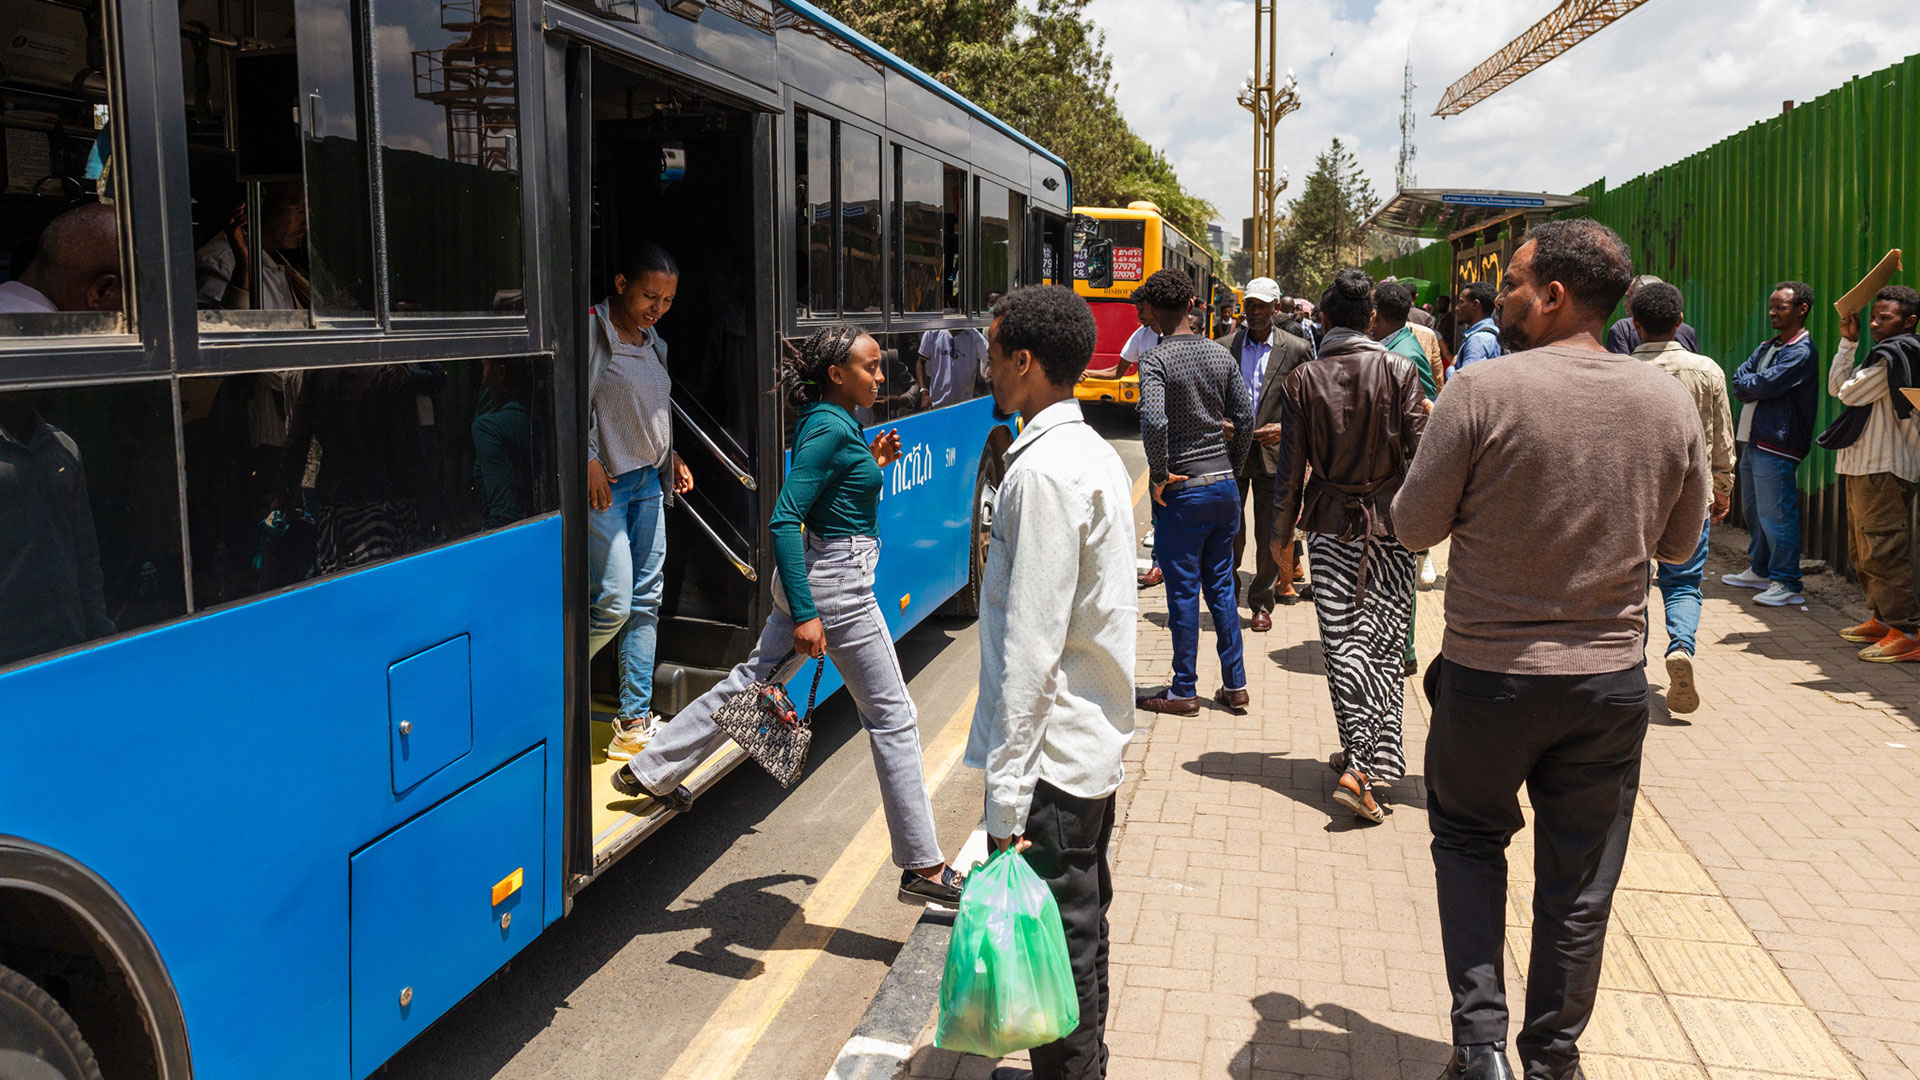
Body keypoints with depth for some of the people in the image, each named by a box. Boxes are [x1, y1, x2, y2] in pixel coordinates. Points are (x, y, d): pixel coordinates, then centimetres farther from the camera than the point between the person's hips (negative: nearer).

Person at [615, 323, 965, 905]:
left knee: (751, 682, 20)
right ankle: (923, 866, 7)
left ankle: (647, 772, 31)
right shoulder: (830, 429, -18)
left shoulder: (831, 422, 11)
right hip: (836, 582, -10)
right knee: (893, 717, -2)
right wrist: (805, 614, -26)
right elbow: (783, 519, -24)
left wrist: (871, 463, 11)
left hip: (808, 573, 10)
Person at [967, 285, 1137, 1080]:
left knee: (1055, 940, 1)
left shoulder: (1043, 471, -19)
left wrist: (1005, 794, -20)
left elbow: (1031, 647, -23)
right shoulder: (1097, 454, 10)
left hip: (1051, 751, -10)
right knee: (1081, 926, 20)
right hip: (1097, 739, 10)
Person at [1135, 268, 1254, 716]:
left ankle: (1184, 691, 11)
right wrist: (1231, 468, 16)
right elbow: (1246, 416, 7)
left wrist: (1159, 475, -14)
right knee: (1221, 586, 15)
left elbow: (1154, 421, -27)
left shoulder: (1156, 359, -13)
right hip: (1225, 486, 6)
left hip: (1183, 490, -6)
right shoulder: (1221, 354, 6)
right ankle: (1234, 684, 20)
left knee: (1183, 592, 3)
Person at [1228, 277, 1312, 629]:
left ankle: (1262, 602, 20)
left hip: (1273, 454, -1)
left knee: (1270, 533, 6)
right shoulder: (1226, 347, 3)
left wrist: (1285, 427, -11)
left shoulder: (1295, 350, 0)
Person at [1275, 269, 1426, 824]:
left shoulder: (1303, 379, -2)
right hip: (1389, 524, -1)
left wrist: (1282, 529, 10)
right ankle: (1361, 768, -8)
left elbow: (1292, 463, 0)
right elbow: (1420, 452, -7)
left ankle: (1356, 754, 16)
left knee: (1342, 642, 9)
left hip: (1330, 522, 1)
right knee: (1384, 643, 1)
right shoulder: (1398, 370, -6)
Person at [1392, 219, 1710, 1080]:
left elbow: (1414, 526, -8)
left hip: (1491, 674, -3)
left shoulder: (1482, 391, -16)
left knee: (1468, 841, 19)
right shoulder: (1670, 403, -2)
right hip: (1613, 678, 3)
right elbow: (1680, 543, 9)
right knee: (1579, 885, 15)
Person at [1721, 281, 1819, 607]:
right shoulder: (1767, 347, 18)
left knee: (1775, 513, -9)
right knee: (1753, 510, 17)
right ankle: (1760, 571, 29)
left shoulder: (1802, 352, -11)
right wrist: (1757, 387, -9)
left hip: (1777, 445, -9)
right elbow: (1738, 381, 9)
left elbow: (1765, 385, -18)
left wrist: (1746, 384, 1)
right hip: (1753, 440, 10)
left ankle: (1786, 584, -5)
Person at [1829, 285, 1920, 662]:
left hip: (1883, 468, -11)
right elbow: (1836, 388, 17)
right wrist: (1848, 341, 13)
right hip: (1865, 465, 11)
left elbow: (1850, 394, -12)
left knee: (1882, 551, -12)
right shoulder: (1887, 355, 19)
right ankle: (1881, 620, 25)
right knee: (1864, 550, 17)